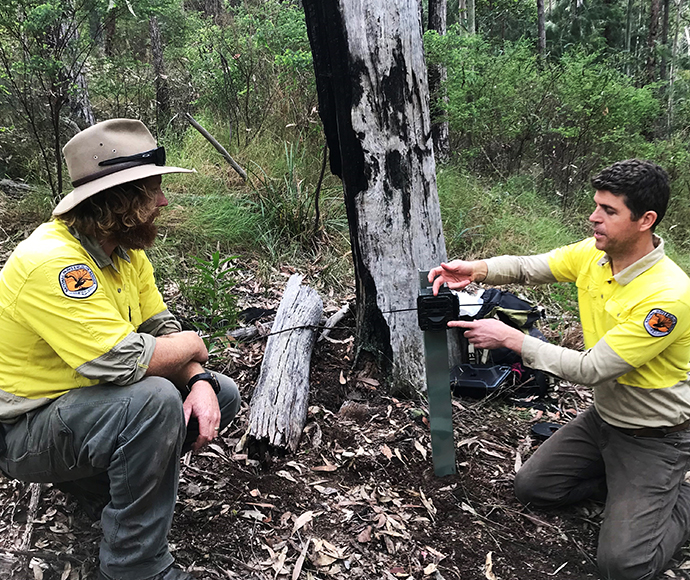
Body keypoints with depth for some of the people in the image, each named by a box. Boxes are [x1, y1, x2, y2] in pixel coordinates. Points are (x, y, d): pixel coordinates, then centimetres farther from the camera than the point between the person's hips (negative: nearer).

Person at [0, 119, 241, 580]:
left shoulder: (127, 249, 0)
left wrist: (199, 381, -16)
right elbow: (124, 360, -37)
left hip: (91, 399, 9)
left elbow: (161, 326, 2)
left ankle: (96, 477, 13)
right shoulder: (52, 261, -30)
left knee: (222, 394, 2)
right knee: (153, 399, -36)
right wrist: (191, 344, -17)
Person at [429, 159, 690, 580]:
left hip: (655, 438, -7)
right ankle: (623, 483, 22)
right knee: (531, 487, 9)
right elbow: (528, 268, -6)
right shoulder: (592, 253, -9)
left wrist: (511, 339, -29)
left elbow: (590, 370, -30)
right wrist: (476, 270, -27)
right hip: (603, 416, 7)